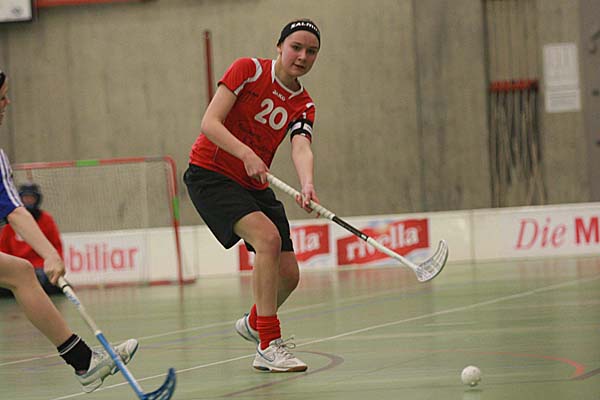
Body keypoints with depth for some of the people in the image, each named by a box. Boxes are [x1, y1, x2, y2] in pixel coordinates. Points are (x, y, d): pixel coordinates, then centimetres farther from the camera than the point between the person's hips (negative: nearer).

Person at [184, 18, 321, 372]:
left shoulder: (304, 105, 3)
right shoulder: (249, 70, -11)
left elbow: (301, 148, -16)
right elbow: (210, 123, -18)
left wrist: (307, 186, -38)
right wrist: (247, 154, -33)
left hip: (254, 185, 6)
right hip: (210, 174, -6)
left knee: (288, 274, 1)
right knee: (268, 236, -28)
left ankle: (254, 323, 35)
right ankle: (269, 347, -25)